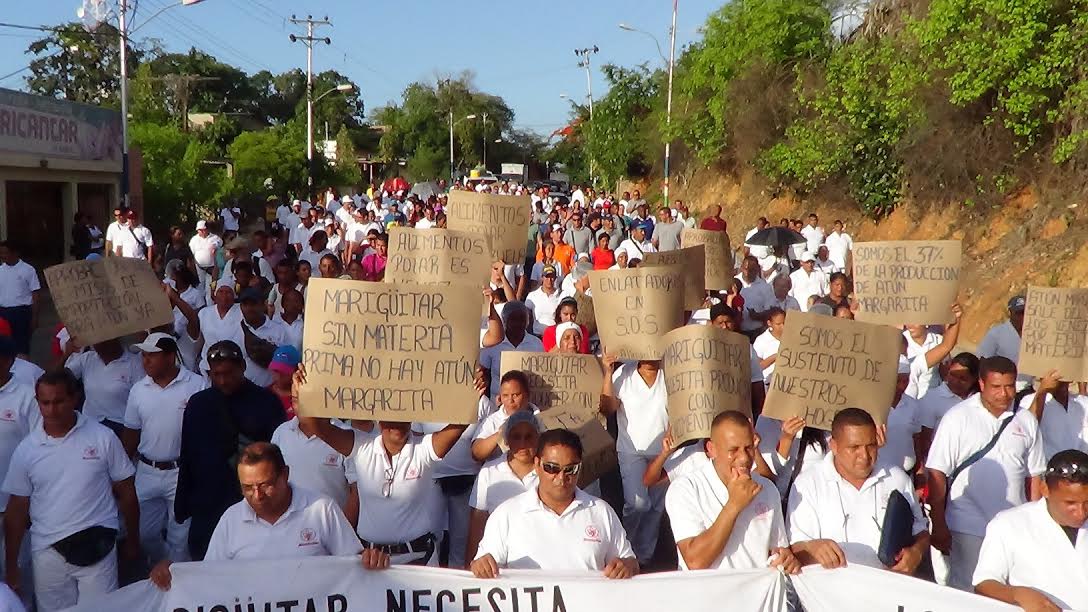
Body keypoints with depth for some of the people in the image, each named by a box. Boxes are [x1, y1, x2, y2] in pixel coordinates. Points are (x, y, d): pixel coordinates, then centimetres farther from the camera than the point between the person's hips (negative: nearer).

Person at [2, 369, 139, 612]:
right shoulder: (26, 449, 1)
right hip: (48, 552, 2)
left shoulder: (103, 438, -5)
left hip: (97, 549, -2)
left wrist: (132, 540, 7)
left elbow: (125, 492, 3)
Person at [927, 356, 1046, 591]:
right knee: (966, 592, 4)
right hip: (968, 528, -3)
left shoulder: (1027, 421, 7)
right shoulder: (957, 418, -5)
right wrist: (939, 526, -9)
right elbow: (937, 474, -7)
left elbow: (1034, 476, 13)